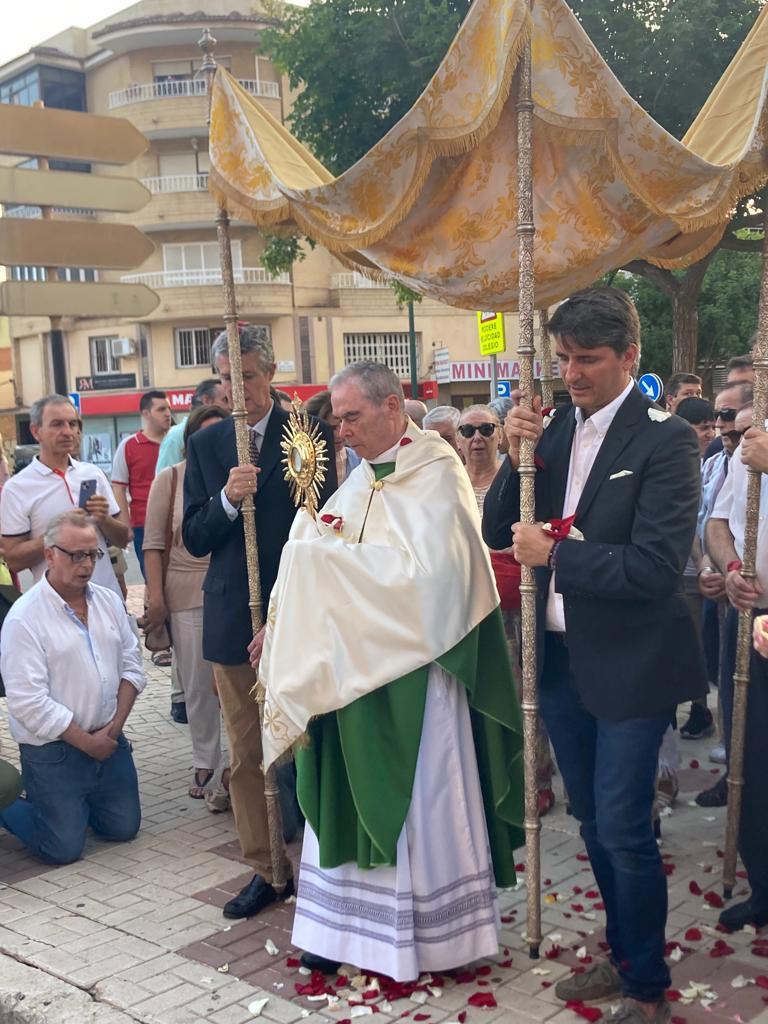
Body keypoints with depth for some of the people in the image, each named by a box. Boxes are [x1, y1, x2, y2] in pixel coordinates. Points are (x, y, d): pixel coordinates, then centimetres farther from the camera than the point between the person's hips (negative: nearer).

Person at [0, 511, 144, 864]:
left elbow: (131, 666, 8)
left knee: (124, 828, 10)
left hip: (108, 739, 6)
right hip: (52, 750, -6)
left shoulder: (109, 601, 4)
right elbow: (29, 703, -20)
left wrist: (115, 727, -5)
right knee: (64, 848, -4)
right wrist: (87, 742, -15)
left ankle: (75, 803, 35)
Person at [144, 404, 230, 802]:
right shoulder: (170, 479, 1)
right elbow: (153, 544, 2)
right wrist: (155, 596, -4)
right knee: (197, 684, 10)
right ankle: (205, 762, 26)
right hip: (187, 594, 0)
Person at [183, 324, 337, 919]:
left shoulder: (309, 434, -1)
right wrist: (227, 500, -14)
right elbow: (194, 540, 6)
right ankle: (265, 870, 21)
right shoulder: (206, 445, 9)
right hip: (233, 619, 3)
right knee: (246, 755, 8)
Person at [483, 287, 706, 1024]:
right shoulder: (555, 429, 4)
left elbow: (655, 567, -22)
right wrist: (517, 456, -12)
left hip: (628, 665, -6)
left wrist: (554, 552, -17)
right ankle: (622, 956, 39)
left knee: (623, 829, 3)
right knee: (594, 822, 19)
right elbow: (499, 532, 3)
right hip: (561, 657, 6)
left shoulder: (665, 439, -14)